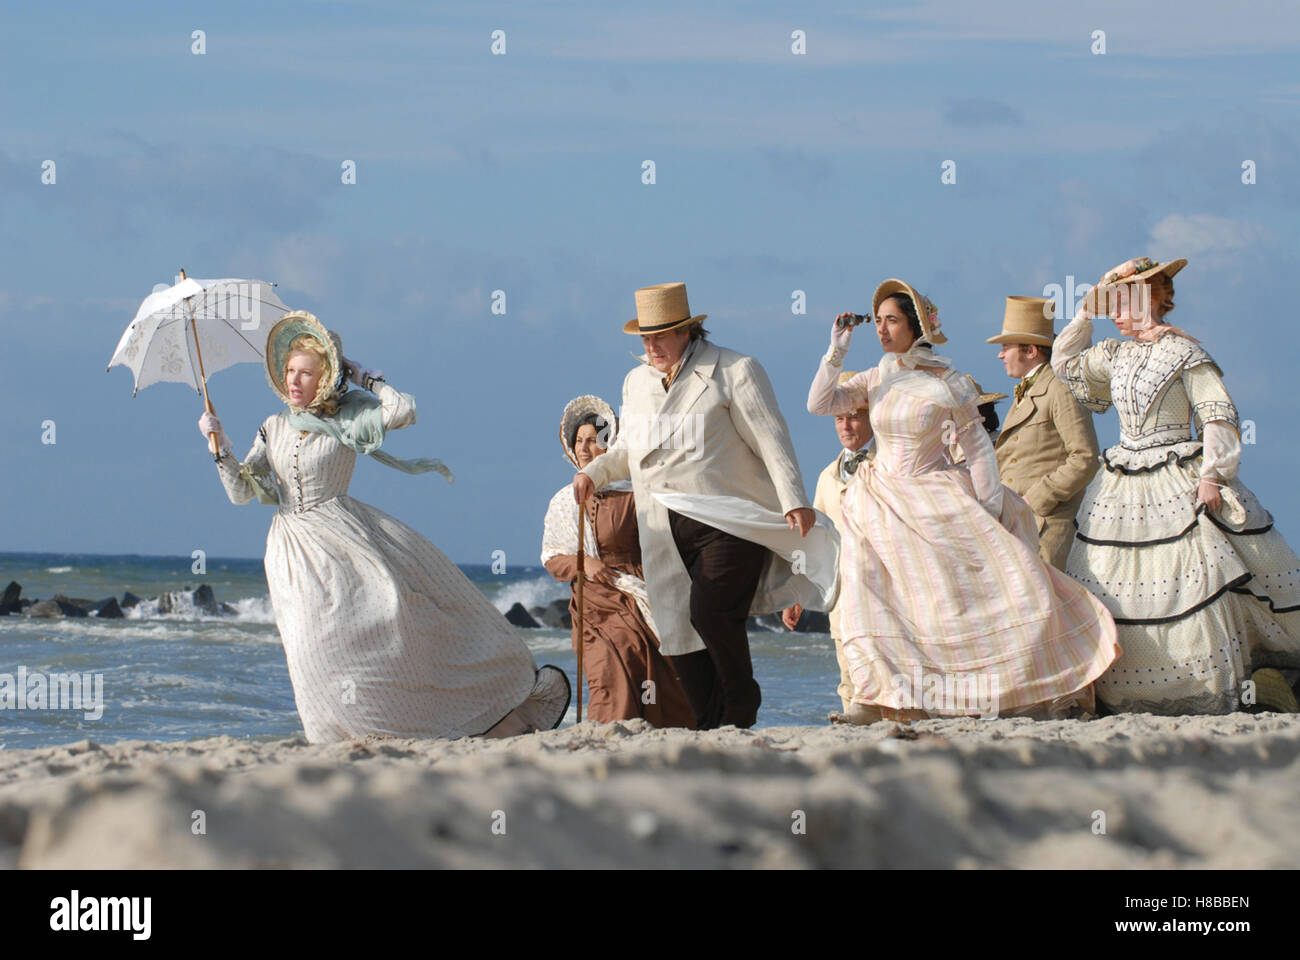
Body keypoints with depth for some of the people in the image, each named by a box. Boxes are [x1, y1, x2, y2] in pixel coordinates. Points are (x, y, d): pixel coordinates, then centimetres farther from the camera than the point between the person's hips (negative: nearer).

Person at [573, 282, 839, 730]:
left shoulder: (735, 371, -2)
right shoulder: (637, 382, 17)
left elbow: (771, 439, -7)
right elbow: (627, 448, 28)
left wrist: (793, 500, -17)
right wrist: (594, 473, 8)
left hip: (732, 521, -6)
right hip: (669, 533, 6)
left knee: (710, 611, -21)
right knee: (677, 629, 0)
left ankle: (742, 703, 0)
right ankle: (710, 727, 8)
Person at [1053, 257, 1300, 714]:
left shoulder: (1184, 353, -6)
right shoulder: (1115, 355, 12)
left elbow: (1217, 416, -9)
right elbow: (1065, 364, 25)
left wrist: (1211, 474, -17)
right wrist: (1085, 313, 15)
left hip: (1178, 487, -7)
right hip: (1122, 491, 7)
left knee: (1191, 589, -10)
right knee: (1115, 588, 1)